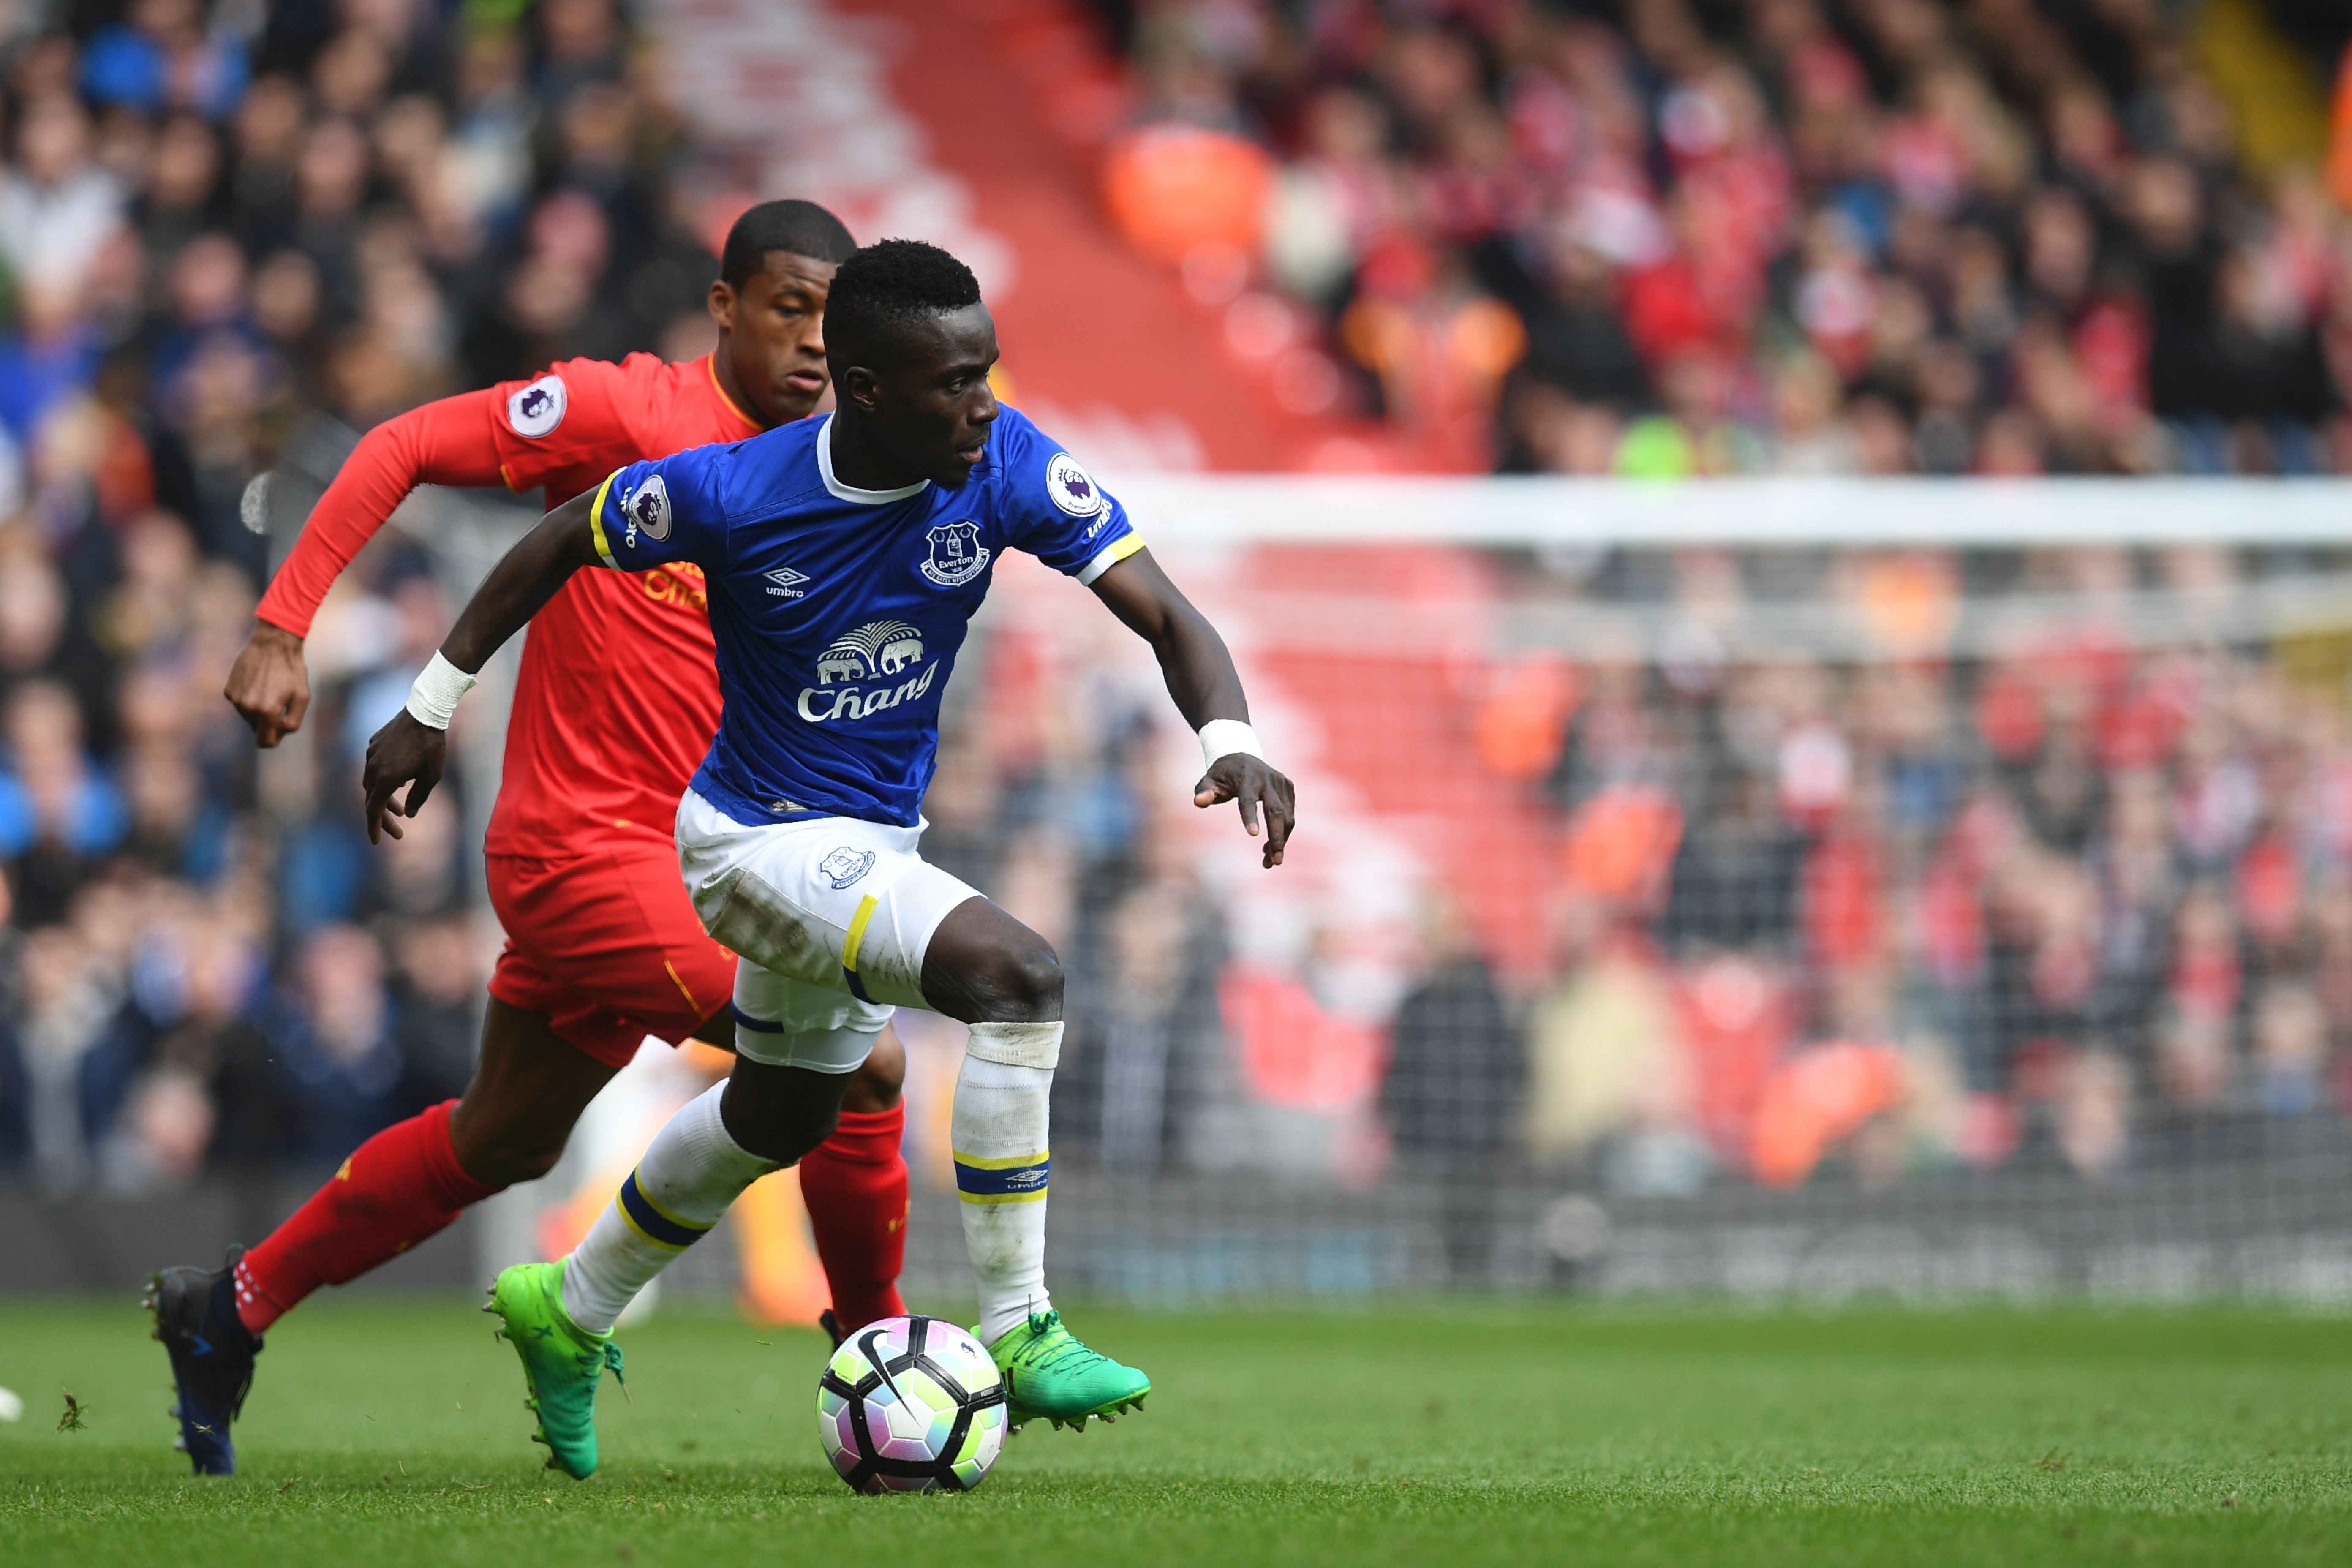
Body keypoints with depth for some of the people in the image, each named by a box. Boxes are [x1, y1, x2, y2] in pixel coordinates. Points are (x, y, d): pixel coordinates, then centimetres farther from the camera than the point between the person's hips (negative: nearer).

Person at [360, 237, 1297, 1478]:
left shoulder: (1006, 468, -18)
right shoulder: (731, 494, -26)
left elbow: (1164, 615, -19)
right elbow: (562, 544, -8)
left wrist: (1230, 742, -38)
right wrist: (431, 708, -1)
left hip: (873, 839, 7)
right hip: (763, 842, -7)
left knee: (780, 1117, 27)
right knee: (1017, 974, -28)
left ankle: (568, 1315, 50)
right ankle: (1018, 1337, -20)